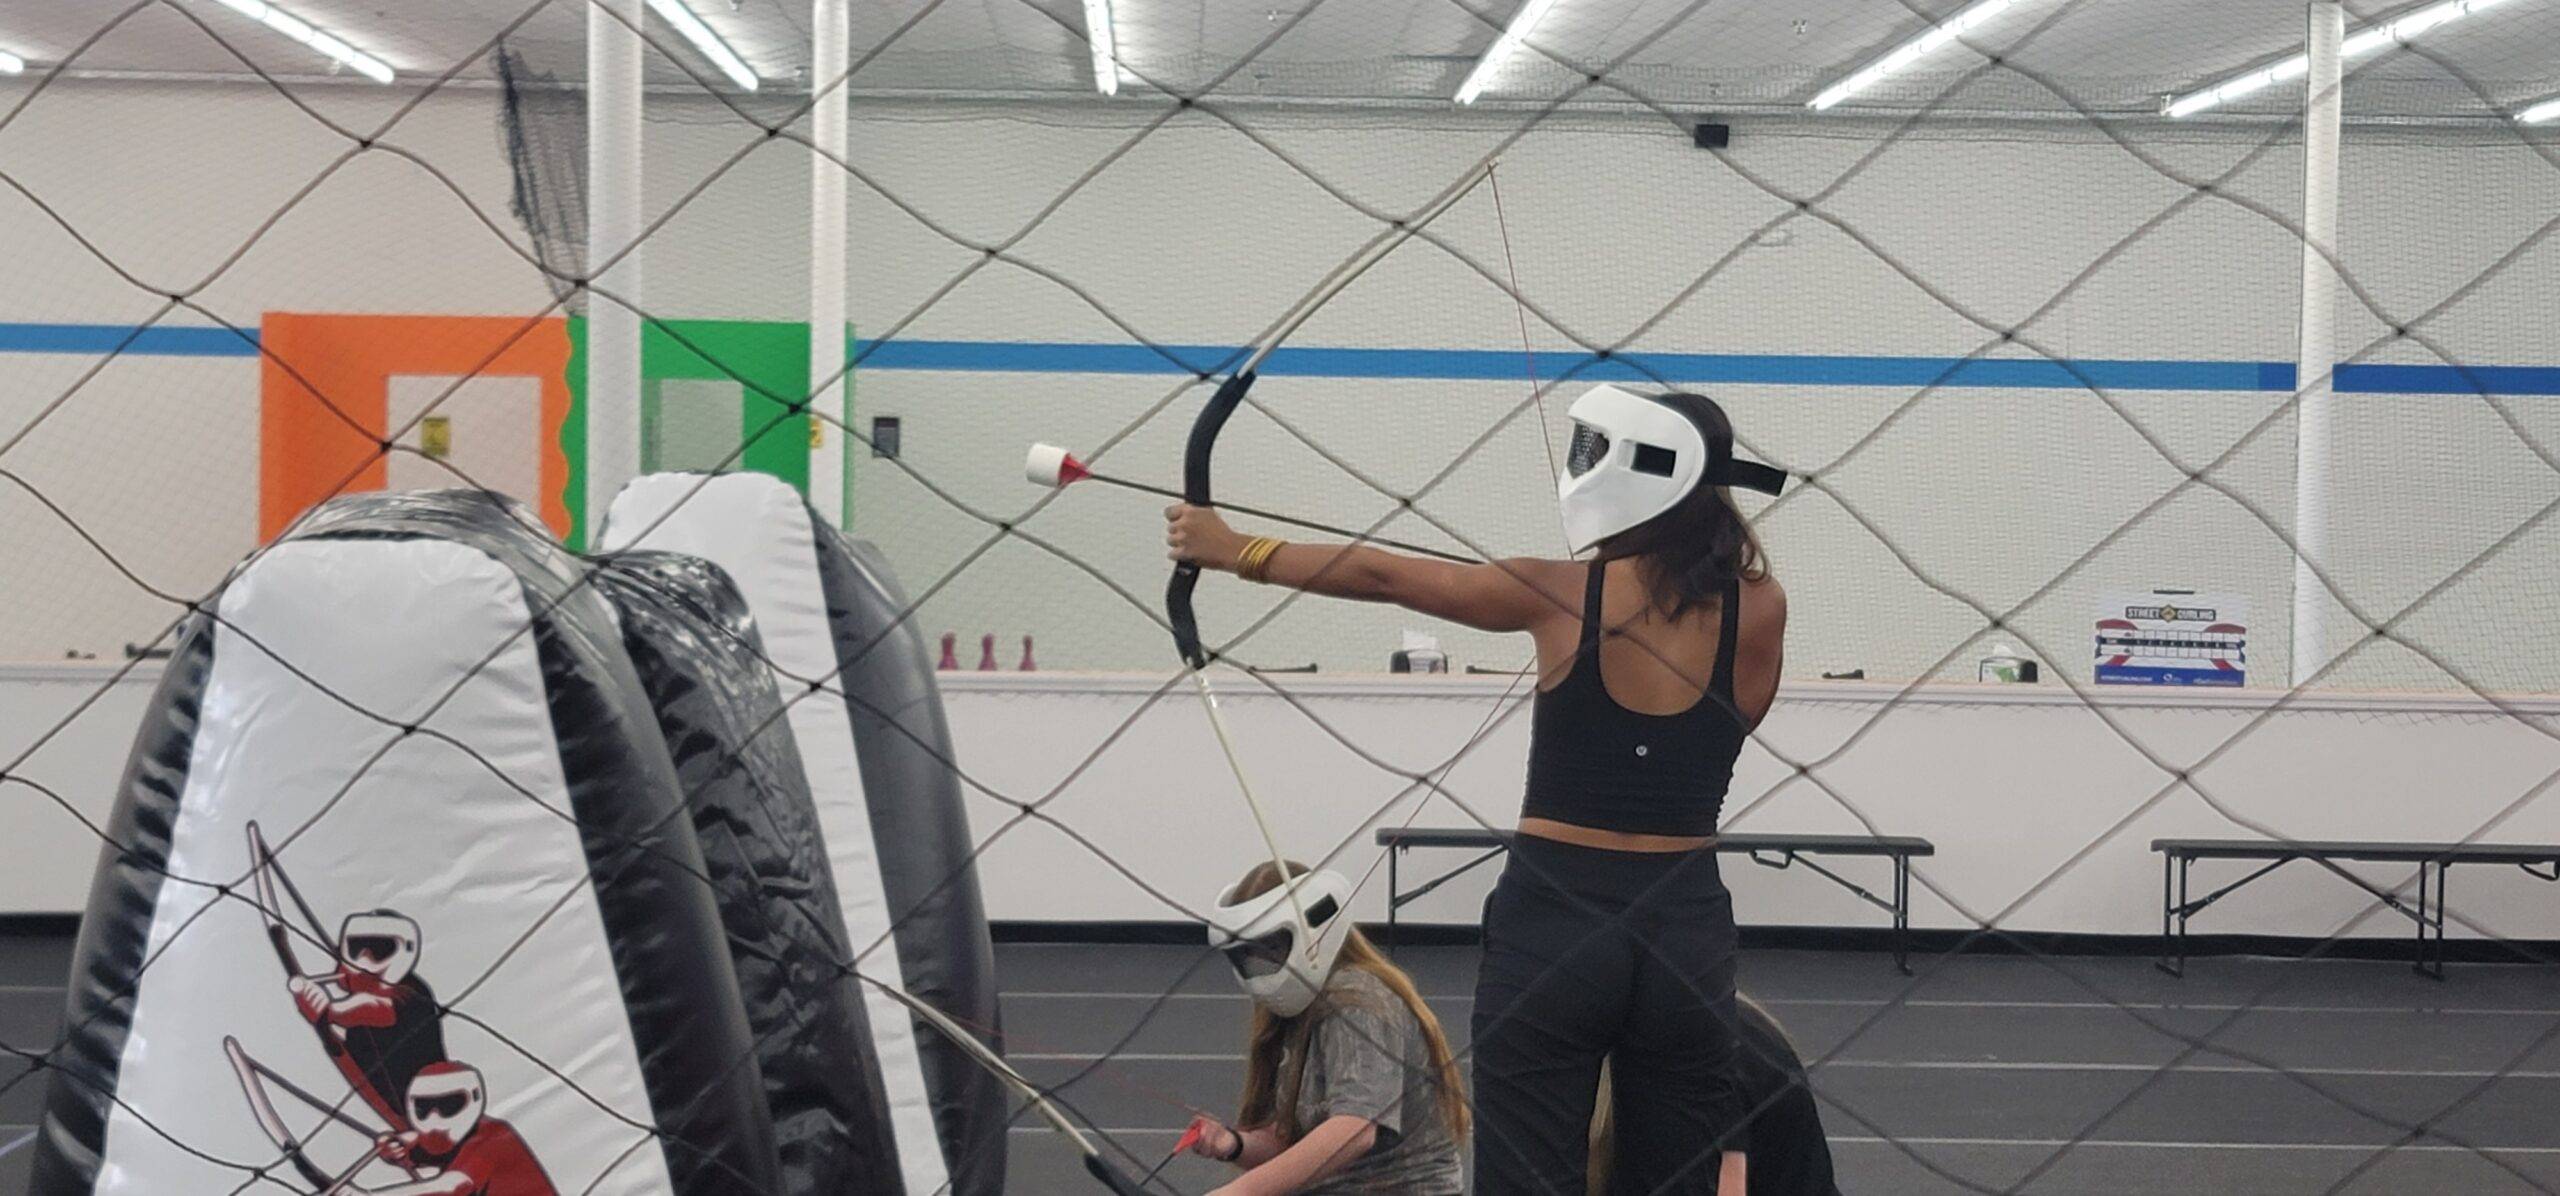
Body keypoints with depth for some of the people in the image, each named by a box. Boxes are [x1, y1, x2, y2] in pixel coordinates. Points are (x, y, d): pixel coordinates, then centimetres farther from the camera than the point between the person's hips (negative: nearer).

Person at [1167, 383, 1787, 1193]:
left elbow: (1381, 574, 2)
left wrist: (1234, 550, 13)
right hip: (1687, 930, 3)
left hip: (1553, 923, -3)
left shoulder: (1563, 596, -7)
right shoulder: (1760, 609, -2)